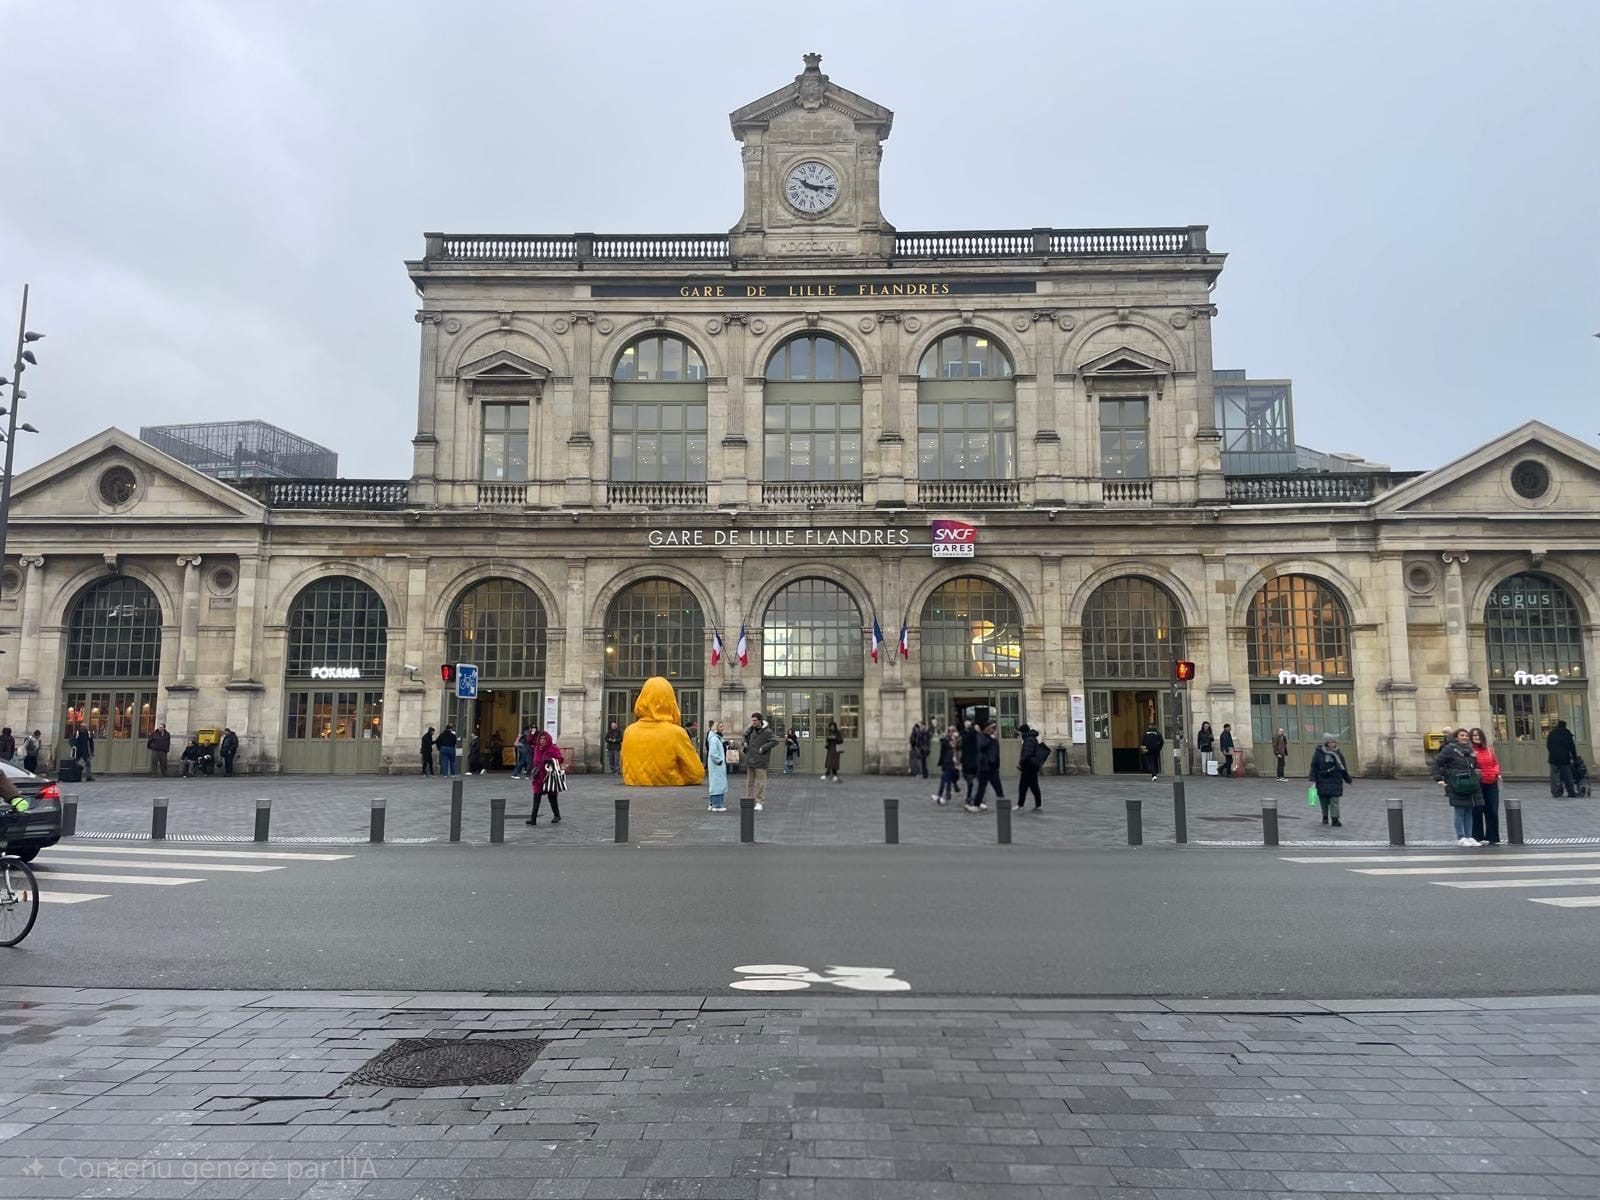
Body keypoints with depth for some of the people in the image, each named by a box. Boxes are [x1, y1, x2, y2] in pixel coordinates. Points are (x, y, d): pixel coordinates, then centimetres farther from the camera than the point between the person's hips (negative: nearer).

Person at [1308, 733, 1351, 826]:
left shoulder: (1338, 754, 6)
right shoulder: (1319, 753, -2)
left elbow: (1343, 768, 15)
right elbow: (1314, 767, -2)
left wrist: (1348, 779, 19)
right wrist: (1313, 779, -8)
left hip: (1335, 781, 1)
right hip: (1323, 781, -1)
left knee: (1334, 800, -4)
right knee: (1324, 800, 6)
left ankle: (1335, 819, -3)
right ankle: (1325, 817, 23)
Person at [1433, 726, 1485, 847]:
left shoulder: (1470, 750, 14)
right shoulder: (1450, 748, -5)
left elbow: (1474, 767, 24)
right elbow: (1437, 763, -8)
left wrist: (1477, 776, 9)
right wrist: (1439, 779, -13)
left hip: (1471, 786, 6)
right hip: (1457, 787, -6)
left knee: (1469, 812, 9)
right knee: (1459, 812, -3)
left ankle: (1469, 837, 16)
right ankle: (1460, 838, 4)